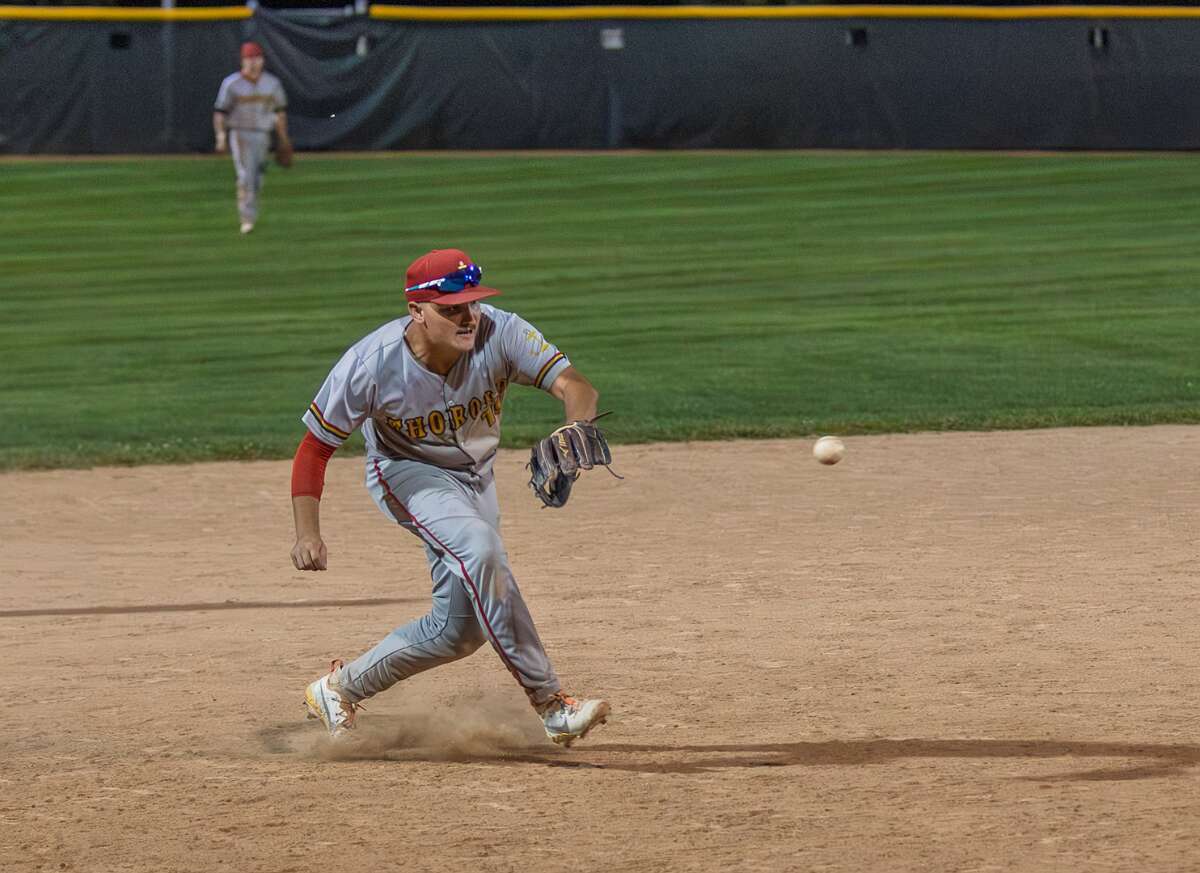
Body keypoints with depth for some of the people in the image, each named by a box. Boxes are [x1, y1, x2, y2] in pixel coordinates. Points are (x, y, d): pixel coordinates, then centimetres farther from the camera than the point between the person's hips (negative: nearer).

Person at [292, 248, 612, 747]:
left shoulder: (499, 334, -25)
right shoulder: (371, 365, -28)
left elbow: (572, 384, -34)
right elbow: (315, 448, -17)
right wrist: (308, 533, -27)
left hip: (474, 476, 5)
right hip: (407, 472, -5)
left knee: (460, 629, 5)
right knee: (479, 548, -34)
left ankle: (339, 689, 24)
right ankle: (549, 705, -32)